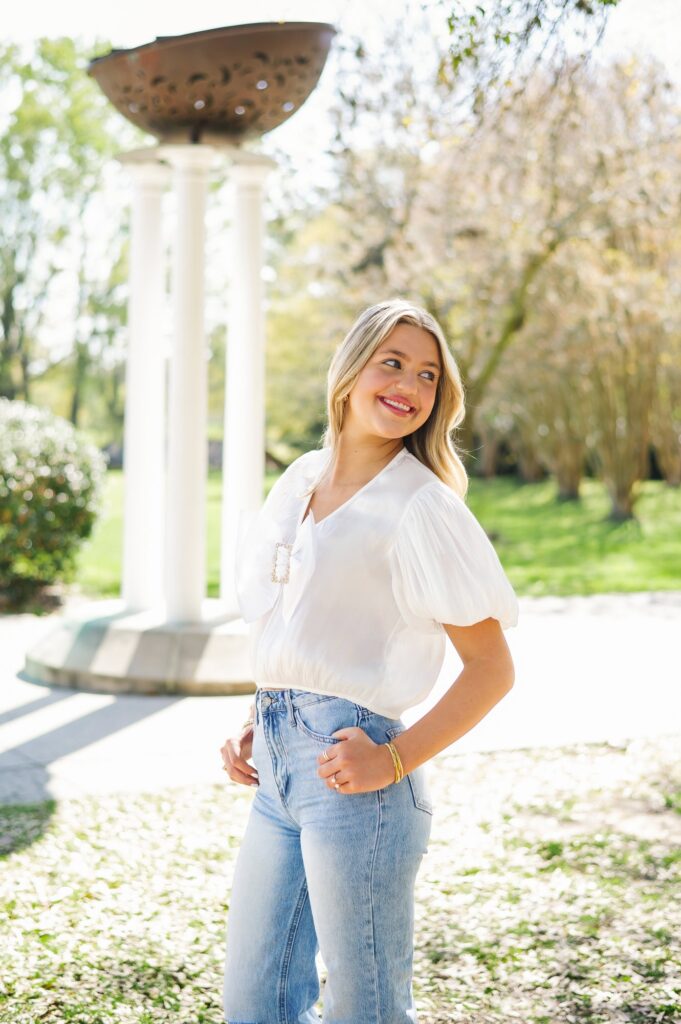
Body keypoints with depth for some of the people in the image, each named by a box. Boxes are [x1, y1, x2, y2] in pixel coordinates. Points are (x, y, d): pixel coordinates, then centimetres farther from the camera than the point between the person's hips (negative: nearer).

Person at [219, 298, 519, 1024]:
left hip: (350, 774, -7)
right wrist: (255, 727, 10)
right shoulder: (301, 480, 12)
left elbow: (492, 667, -9)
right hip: (277, 762, 7)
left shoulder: (420, 504, -8)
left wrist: (394, 760, -17)